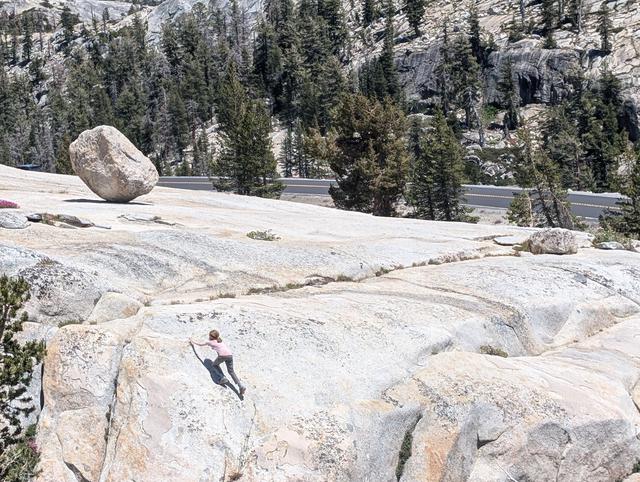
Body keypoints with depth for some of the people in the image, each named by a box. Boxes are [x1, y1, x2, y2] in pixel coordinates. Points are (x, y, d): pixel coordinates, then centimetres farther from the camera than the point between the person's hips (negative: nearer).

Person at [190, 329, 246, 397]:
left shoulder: (210, 342, 20)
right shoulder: (220, 341, 33)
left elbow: (200, 344, 36)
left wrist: (192, 341, 55)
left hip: (222, 355, -5)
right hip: (230, 354, 5)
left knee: (215, 364, 26)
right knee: (231, 371, 9)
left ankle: (223, 378, 10)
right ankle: (241, 386, -6)